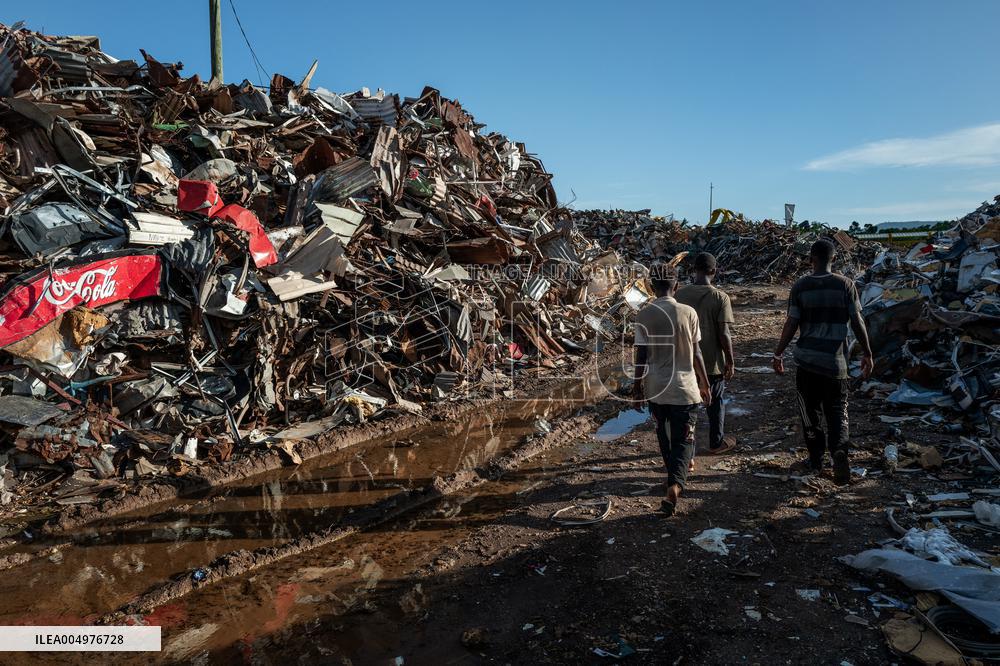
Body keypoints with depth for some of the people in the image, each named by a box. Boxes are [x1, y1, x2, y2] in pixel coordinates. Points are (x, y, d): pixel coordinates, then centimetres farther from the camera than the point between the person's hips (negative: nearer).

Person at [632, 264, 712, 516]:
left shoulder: (644, 315, -6)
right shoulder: (688, 313, -7)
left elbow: (641, 355, -4)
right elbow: (696, 353, -3)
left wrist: (638, 386, 7)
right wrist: (704, 384, 8)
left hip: (655, 387, 2)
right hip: (684, 386, -2)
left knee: (664, 434, 22)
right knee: (683, 439, 5)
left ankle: (675, 474, 40)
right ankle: (675, 483, -15)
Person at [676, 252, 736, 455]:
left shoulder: (680, 294, -5)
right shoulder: (720, 297, -15)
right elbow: (724, 334, -15)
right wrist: (730, 362, -4)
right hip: (713, 361, -2)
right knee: (716, 402, 16)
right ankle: (716, 443, 31)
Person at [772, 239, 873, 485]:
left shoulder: (801, 286, -4)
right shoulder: (845, 284, -3)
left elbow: (791, 324, -5)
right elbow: (857, 322, -4)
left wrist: (778, 354, 4)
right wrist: (867, 354, 7)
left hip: (807, 360, 0)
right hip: (835, 361, 0)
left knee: (810, 412, 13)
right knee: (837, 411, 9)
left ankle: (816, 460, 22)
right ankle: (839, 450, -15)